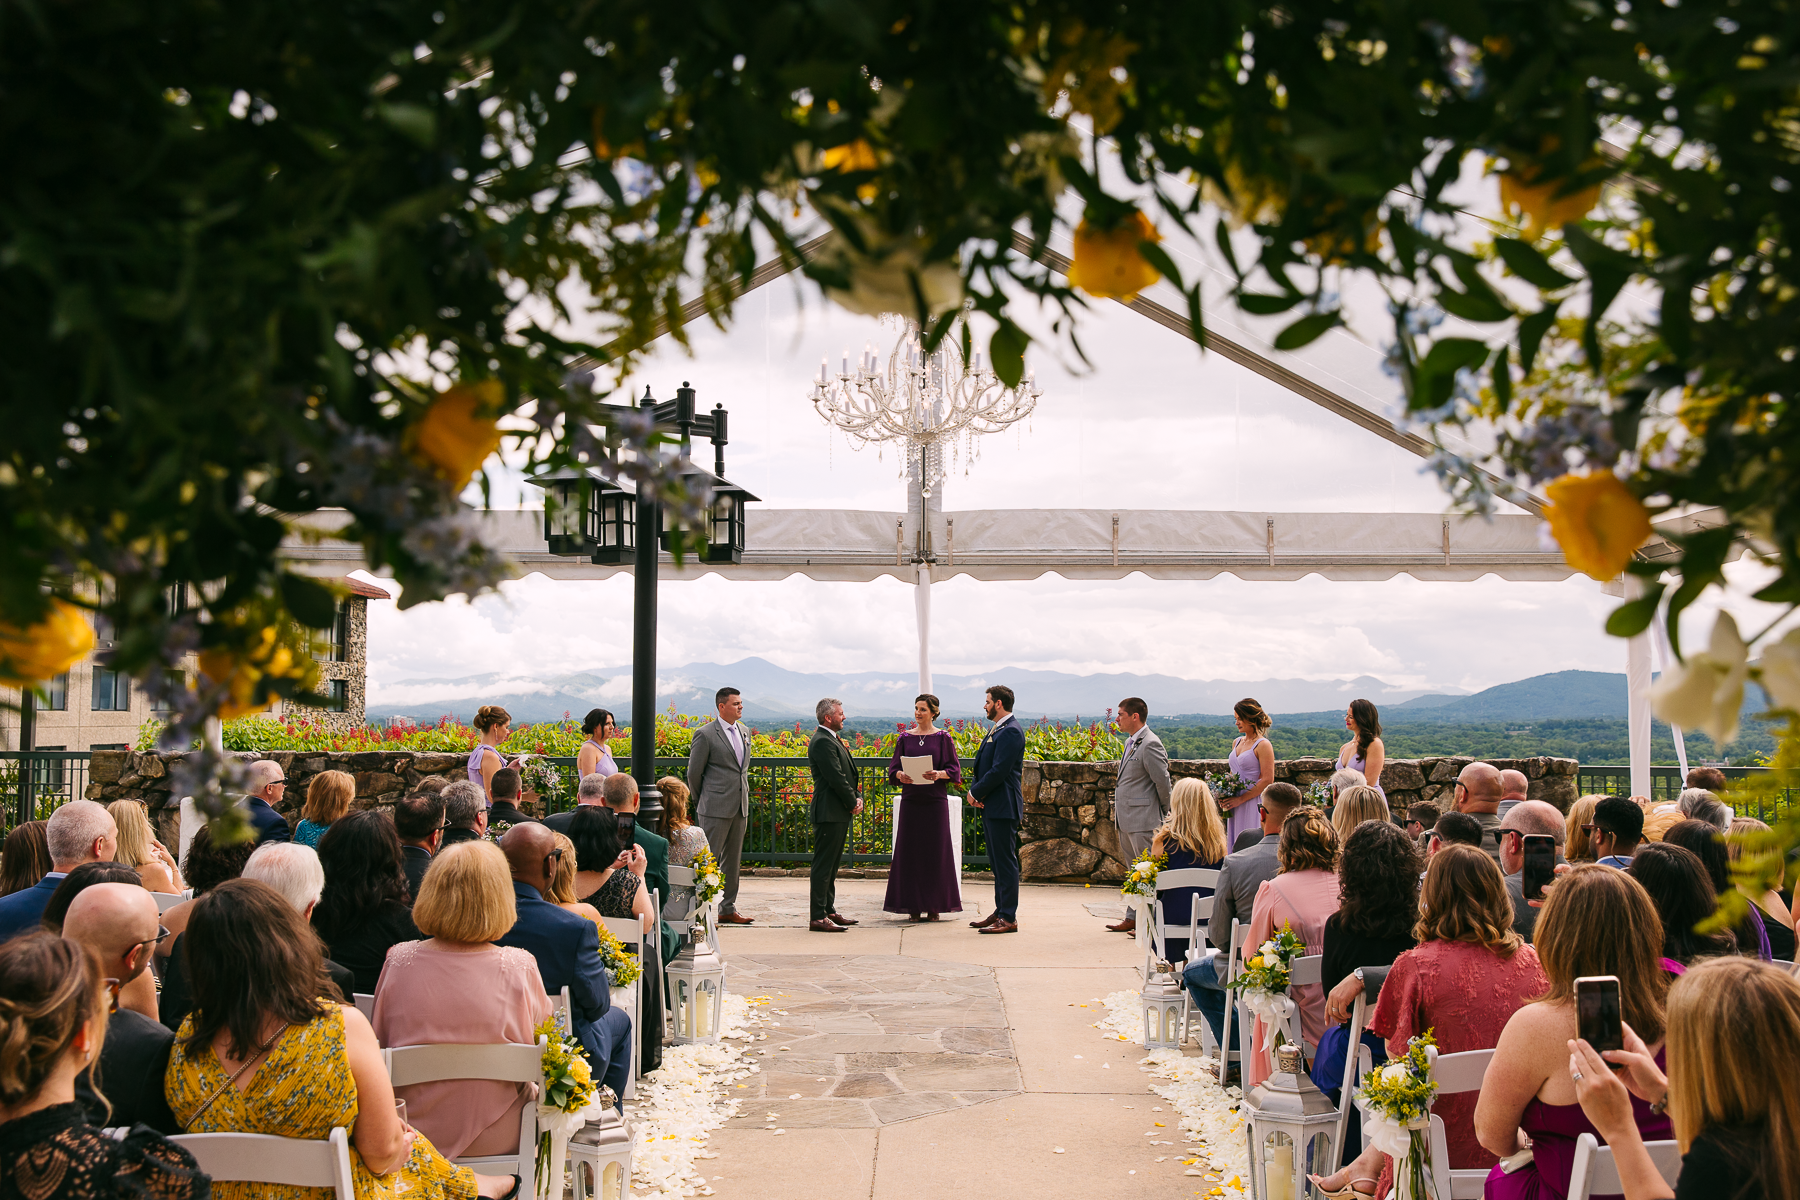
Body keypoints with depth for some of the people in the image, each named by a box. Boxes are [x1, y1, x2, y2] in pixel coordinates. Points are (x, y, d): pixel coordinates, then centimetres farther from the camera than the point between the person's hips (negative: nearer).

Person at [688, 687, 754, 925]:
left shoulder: (744, 732, 13)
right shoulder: (706, 734, -9)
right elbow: (693, 773, -4)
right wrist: (702, 803, 3)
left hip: (740, 807, 7)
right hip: (716, 808, -7)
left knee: (733, 860, 12)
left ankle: (728, 909, 19)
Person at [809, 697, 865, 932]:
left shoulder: (831, 739, 18)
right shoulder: (822, 741, -16)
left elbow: (848, 774, 18)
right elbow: (836, 778, -20)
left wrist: (858, 797, 3)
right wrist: (853, 803, -9)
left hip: (839, 813, 11)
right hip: (829, 813, -11)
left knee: (832, 864, 16)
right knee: (823, 865, -7)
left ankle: (829, 911, 24)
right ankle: (817, 918, -5)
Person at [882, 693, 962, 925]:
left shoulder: (943, 737, 2)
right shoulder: (905, 738, 9)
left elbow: (954, 769, -1)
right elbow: (893, 768, 8)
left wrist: (939, 774, -20)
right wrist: (900, 775, -14)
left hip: (935, 801, -2)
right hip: (910, 801, 2)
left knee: (935, 851, -1)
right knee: (911, 851, 0)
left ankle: (934, 906, 6)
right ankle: (914, 906, 6)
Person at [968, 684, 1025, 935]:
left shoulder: (1011, 731, -16)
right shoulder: (996, 729, 17)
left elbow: (999, 771, -22)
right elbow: (983, 764, 17)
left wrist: (976, 792, -11)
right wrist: (975, 790, 0)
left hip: (1003, 807, -11)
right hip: (991, 806, 11)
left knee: (1005, 862, -6)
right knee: (997, 861, 15)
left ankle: (1009, 919, -1)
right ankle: (1000, 912, 24)